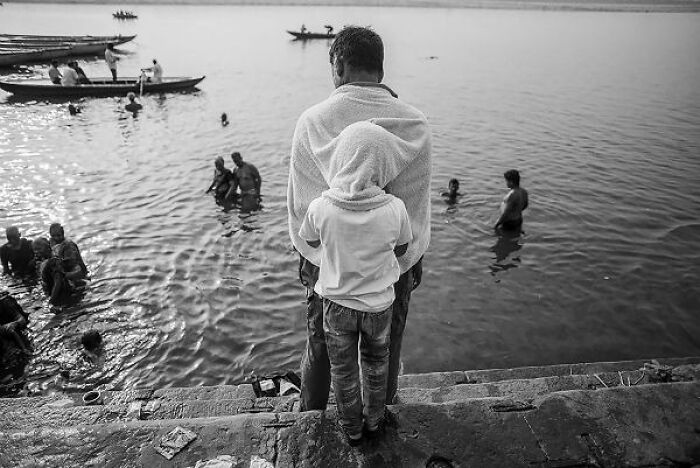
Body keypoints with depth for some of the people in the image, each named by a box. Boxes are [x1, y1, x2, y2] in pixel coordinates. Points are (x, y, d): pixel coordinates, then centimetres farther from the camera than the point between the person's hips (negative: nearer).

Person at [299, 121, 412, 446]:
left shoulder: (320, 208, -24)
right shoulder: (395, 209, -24)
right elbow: (401, 250, -5)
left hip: (337, 304, 0)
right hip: (379, 304, 1)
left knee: (343, 371, 24)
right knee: (375, 364, 29)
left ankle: (352, 429, 46)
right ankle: (374, 420, 51)